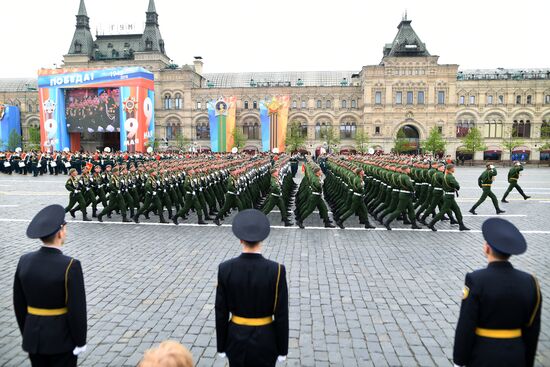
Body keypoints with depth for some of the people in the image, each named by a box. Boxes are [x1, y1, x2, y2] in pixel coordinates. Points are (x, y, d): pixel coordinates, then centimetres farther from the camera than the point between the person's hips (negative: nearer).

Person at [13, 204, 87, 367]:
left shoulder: (25, 261, -6)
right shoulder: (70, 265, -24)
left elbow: (19, 304, 4)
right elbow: (77, 309, -20)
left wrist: (26, 333, 17)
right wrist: (80, 341, -7)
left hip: (33, 336, 5)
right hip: (61, 337, -5)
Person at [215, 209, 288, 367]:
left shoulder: (225, 269, -16)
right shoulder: (277, 271, -21)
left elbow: (221, 313, -8)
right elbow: (281, 315, -14)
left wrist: (221, 345, 6)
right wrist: (282, 349, 0)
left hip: (236, 339, 2)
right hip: (265, 340, -1)